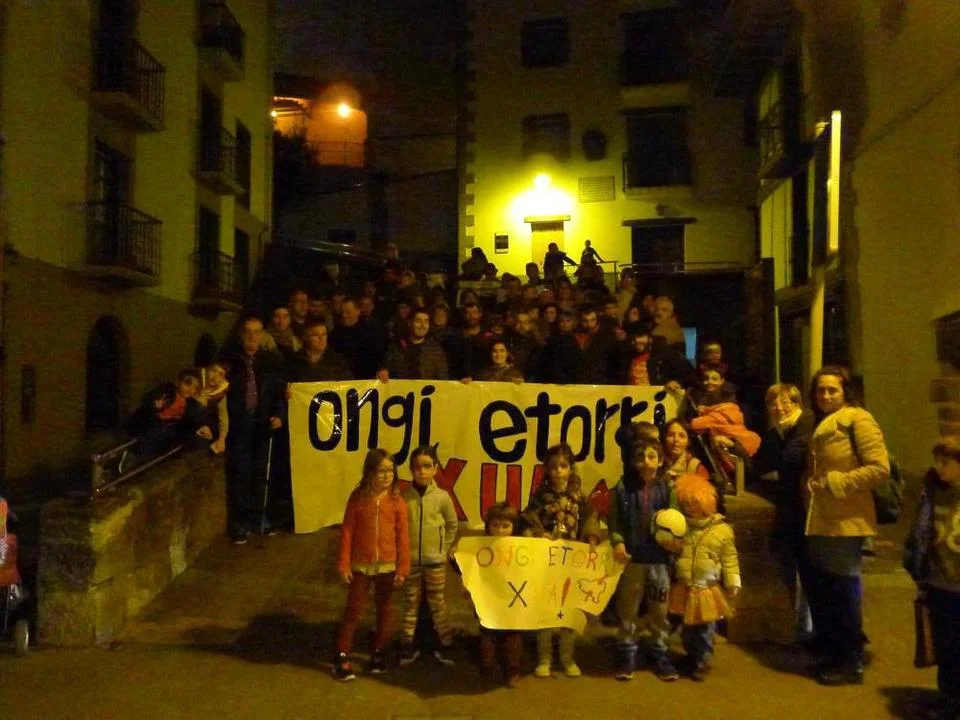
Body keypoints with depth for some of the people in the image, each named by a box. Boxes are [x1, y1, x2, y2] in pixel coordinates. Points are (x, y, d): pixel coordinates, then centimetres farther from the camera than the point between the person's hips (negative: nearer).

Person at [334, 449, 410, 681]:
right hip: (360, 565, -1)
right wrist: (344, 565, -7)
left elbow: (403, 536, -4)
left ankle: (378, 652, 32)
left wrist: (402, 568, -6)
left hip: (387, 566, 1)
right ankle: (342, 657, 18)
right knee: (353, 611, 6)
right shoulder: (358, 497, -8)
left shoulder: (397, 501, -7)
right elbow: (347, 532, -5)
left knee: (384, 611, 14)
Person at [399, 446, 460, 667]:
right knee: (411, 604, 12)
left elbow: (453, 524, 7)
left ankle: (444, 645, 20)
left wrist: (444, 548, 5)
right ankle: (408, 646, 21)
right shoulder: (404, 497, -7)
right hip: (410, 560, 0)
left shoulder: (442, 496, -6)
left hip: (435, 560, 0)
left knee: (438, 604, 9)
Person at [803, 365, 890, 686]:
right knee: (821, 591, 14)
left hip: (846, 522, -8)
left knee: (844, 592, 1)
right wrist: (810, 488, 8)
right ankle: (830, 655, 28)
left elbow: (880, 469, -18)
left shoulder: (858, 420, -10)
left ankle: (852, 663, 14)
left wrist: (837, 483, -18)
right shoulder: (819, 425, 17)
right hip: (820, 521, 9)